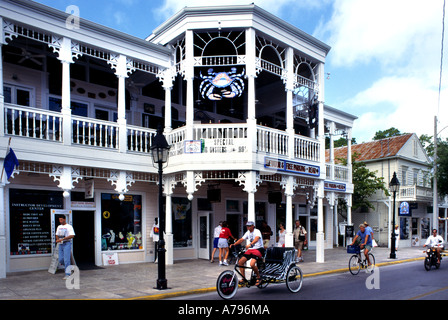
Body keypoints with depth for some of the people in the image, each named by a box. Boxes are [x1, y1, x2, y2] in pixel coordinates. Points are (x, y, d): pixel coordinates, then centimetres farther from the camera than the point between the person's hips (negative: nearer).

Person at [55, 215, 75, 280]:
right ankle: (68, 267, 30)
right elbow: (57, 235, 21)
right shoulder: (59, 227, 16)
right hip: (60, 244, 7)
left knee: (66, 259, -10)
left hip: (67, 244, -7)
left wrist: (62, 239, -20)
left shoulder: (69, 226, -5)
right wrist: (58, 239, -2)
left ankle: (67, 274, -8)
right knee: (61, 260, 5)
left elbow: (72, 236, -15)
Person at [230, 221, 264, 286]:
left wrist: (250, 244, -50)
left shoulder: (257, 231, -11)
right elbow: (241, 239, 8)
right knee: (240, 261, -8)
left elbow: (256, 239, -32)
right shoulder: (248, 232, 12)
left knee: (252, 264, -28)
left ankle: (258, 278, -4)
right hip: (250, 250, 8)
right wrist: (234, 244, -8)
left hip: (258, 249, -8)